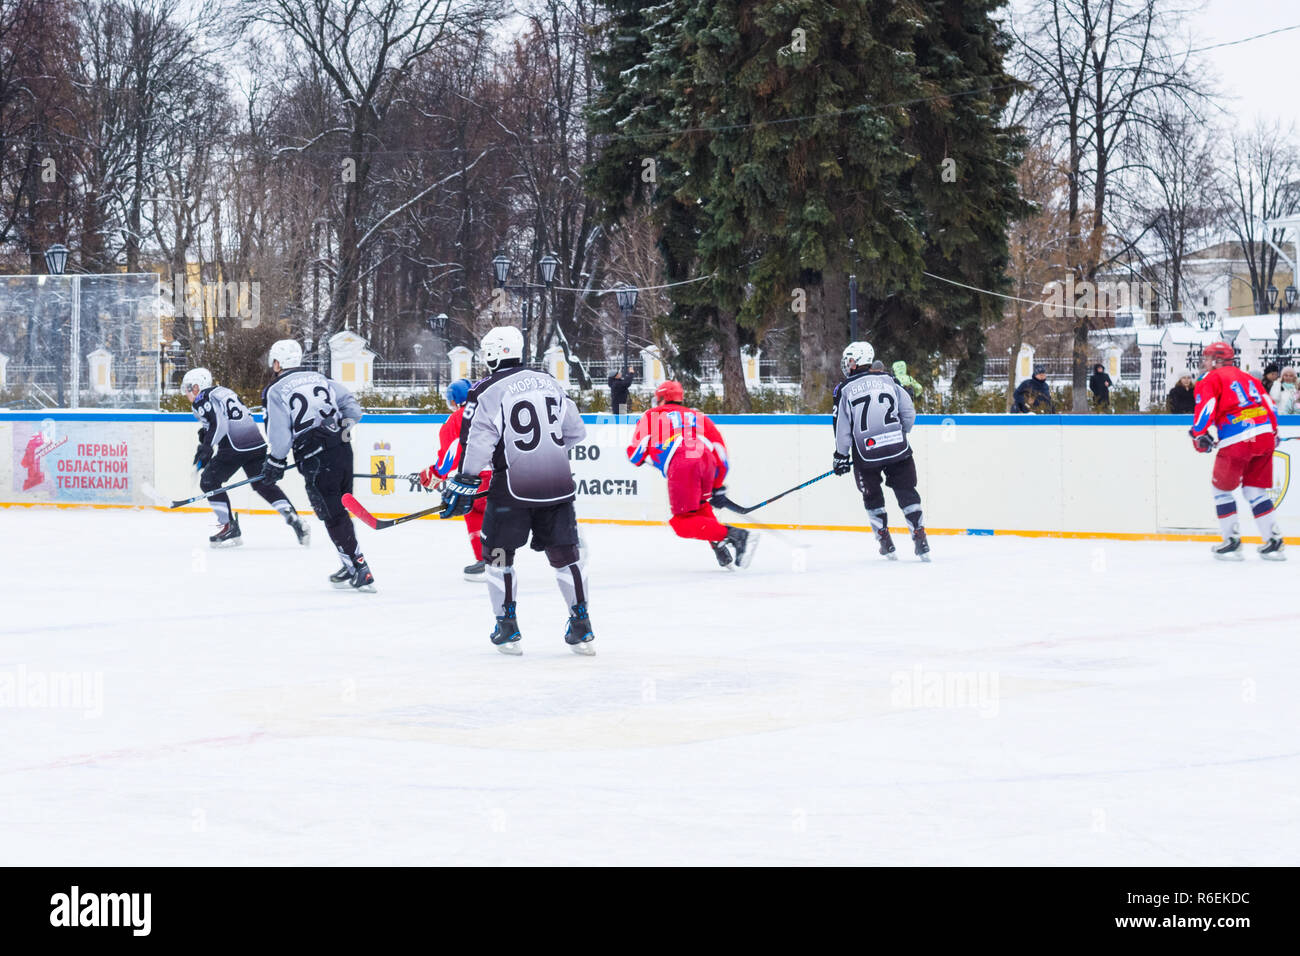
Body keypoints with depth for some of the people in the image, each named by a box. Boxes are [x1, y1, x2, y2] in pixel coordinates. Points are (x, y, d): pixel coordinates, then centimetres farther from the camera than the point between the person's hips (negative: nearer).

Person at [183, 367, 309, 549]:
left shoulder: (203, 399, -2)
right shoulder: (223, 391, 24)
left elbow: (219, 424, -15)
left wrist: (206, 447, -11)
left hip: (234, 446, -8)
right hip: (257, 443, 8)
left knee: (209, 481, 4)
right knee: (264, 484, 13)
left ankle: (230, 528, 1)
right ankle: (294, 520, 0)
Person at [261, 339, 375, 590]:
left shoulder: (275, 391, -1)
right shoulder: (321, 379, 16)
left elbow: (280, 436, -6)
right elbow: (352, 407, 13)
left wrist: (276, 462, 10)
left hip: (316, 460, -6)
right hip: (344, 451, 6)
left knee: (333, 515, -1)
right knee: (341, 510, 19)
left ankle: (360, 572, -7)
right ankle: (352, 568, 23)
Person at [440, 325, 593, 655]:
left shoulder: (487, 392, -7)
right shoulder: (550, 383, 9)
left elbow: (476, 444, -12)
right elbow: (576, 431, 15)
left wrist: (463, 485, -5)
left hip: (513, 487, -4)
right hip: (558, 485, 4)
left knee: (498, 554, 11)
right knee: (565, 554, 12)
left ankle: (507, 628, 10)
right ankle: (581, 628, 12)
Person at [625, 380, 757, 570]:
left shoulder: (651, 416, 25)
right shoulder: (699, 417, 34)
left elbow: (636, 454, 16)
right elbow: (720, 452, 29)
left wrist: (642, 459, 41)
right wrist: (718, 488, 35)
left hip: (681, 465, -5)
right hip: (706, 461, 5)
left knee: (684, 524, -3)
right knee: (700, 507, 29)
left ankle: (733, 536, -21)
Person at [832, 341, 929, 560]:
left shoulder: (845, 389, -2)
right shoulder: (889, 380, 5)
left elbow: (842, 427, -2)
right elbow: (909, 414, 6)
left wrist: (841, 456, 7)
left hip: (865, 453, -1)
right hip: (898, 450, 1)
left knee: (872, 495, 16)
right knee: (906, 491, 10)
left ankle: (885, 543, 16)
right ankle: (919, 537, 0)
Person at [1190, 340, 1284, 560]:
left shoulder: (1211, 379, 5)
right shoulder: (1246, 377, 25)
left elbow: (1206, 406, -10)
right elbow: (1268, 403, 22)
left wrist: (1199, 435, -5)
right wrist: (1273, 431, 29)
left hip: (1236, 441, -6)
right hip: (1265, 436, 6)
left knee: (1222, 488, 10)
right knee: (1255, 489, 15)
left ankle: (1232, 541, 7)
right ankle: (1274, 541, 9)